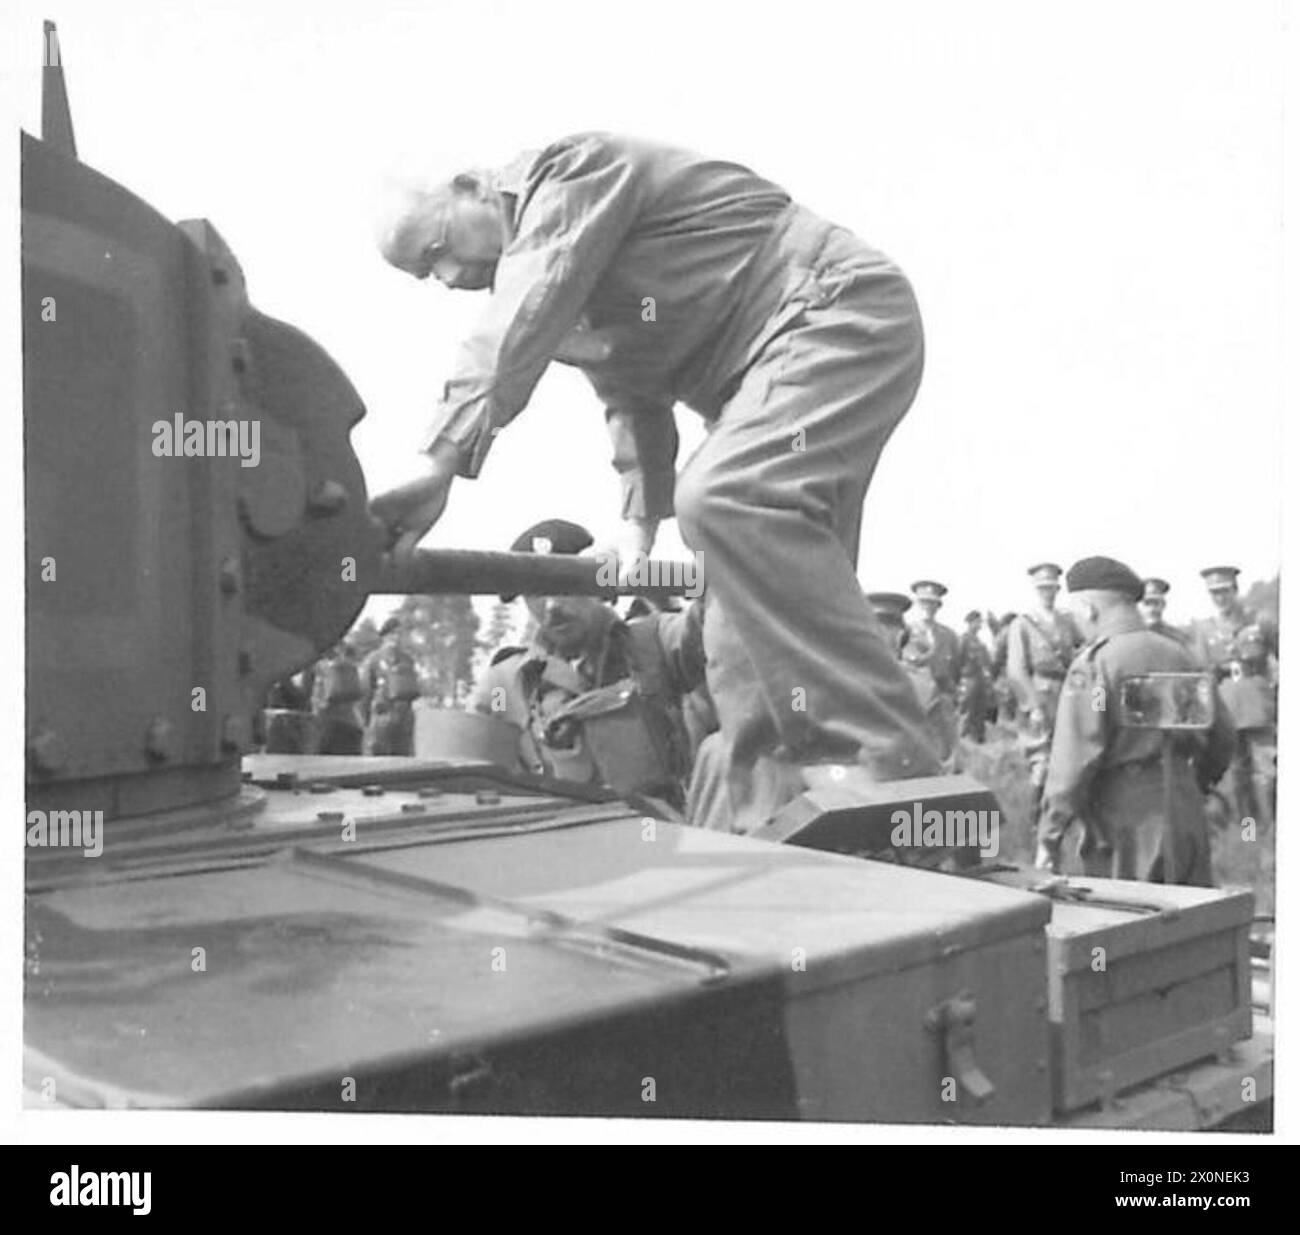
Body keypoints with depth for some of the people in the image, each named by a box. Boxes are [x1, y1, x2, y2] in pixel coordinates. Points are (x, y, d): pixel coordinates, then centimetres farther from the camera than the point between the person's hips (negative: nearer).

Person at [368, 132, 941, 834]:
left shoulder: (571, 173, -11)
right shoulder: (571, 298, 17)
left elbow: (518, 330, -25)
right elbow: (632, 400, 19)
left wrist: (441, 466, -33)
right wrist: (639, 525, 7)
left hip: (841, 310, -11)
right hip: (765, 368, 11)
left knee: (727, 500, -31)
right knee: (750, 599, 3)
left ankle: (891, 779, -34)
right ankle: (763, 819, 3)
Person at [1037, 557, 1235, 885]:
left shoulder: (1094, 664, -12)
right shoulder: (1179, 655, 9)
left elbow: (1074, 759, -17)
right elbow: (1223, 737, 17)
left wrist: (1049, 838, -11)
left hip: (1127, 827, -6)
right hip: (1187, 818, 7)